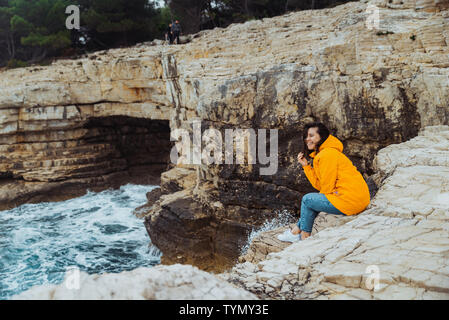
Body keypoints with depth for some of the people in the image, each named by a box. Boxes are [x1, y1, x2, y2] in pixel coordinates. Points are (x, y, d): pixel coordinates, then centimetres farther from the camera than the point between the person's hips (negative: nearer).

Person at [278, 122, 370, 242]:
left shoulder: (327, 154, -14)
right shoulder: (321, 153, 17)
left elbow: (327, 187, -13)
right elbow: (319, 184, 11)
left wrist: (323, 199, 7)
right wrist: (306, 165, 8)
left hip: (350, 200, -10)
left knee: (307, 200, 1)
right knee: (315, 199, 22)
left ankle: (304, 236, 16)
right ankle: (295, 232, 29)